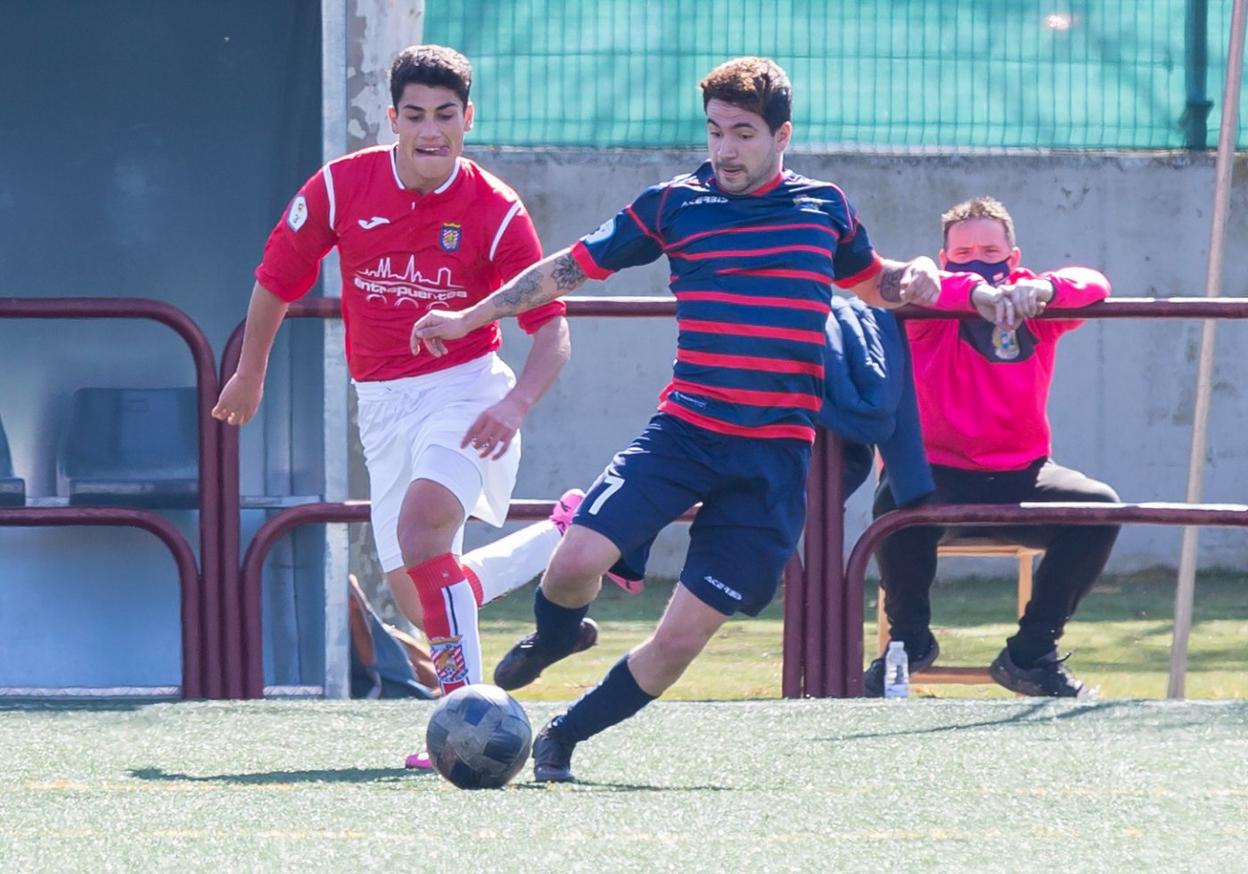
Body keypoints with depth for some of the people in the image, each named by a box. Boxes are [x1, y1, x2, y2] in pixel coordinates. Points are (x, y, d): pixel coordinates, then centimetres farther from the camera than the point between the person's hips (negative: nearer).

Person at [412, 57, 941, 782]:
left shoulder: (825, 207, 9)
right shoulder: (675, 204, 6)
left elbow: (874, 283, 28)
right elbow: (572, 267, 13)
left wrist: (918, 277, 5)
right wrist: (469, 318, 10)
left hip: (776, 456, 0)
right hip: (682, 431, 0)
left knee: (682, 637, -6)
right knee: (579, 560, -22)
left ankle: (565, 736, 18)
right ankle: (553, 639, 15)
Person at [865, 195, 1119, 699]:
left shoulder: (1034, 310, 4)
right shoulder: (933, 312, -2)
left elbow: (1092, 285, -14)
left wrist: (1042, 289, -38)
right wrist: (978, 292, -47)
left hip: (1021, 476, 3)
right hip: (940, 474, -3)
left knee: (1100, 506, -21)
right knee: (898, 500, -35)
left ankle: (1032, 653, -7)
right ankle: (909, 639, -7)